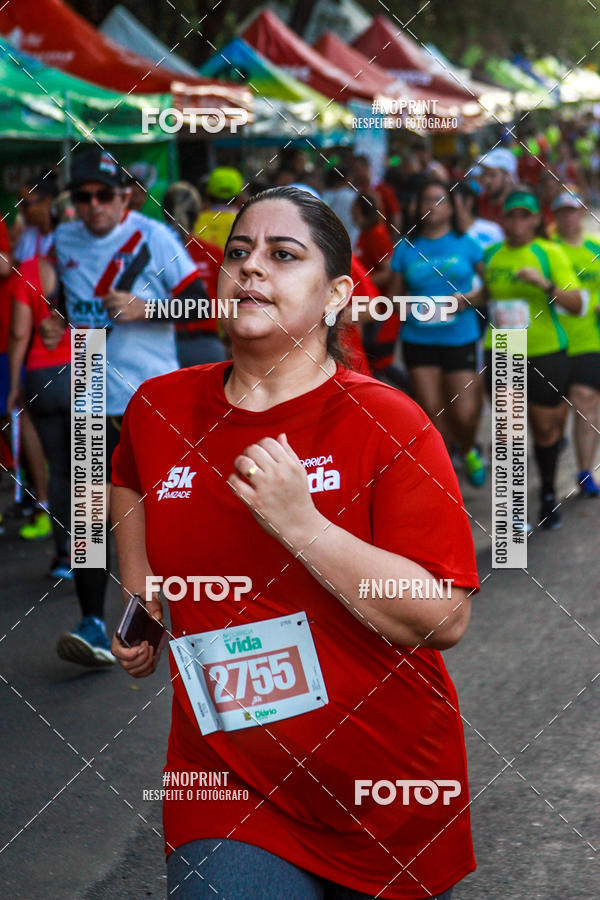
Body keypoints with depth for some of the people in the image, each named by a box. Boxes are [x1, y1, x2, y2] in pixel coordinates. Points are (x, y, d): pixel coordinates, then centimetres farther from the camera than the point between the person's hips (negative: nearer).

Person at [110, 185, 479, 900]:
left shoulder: (388, 424, -11)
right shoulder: (159, 409, 2)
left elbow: (446, 619, -19)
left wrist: (300, 524, -25)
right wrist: (140, 608, 19)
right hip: (226, 787, 2)